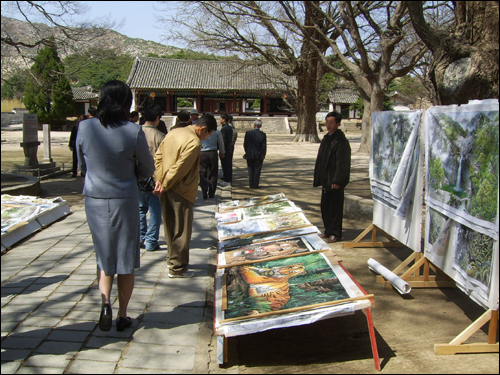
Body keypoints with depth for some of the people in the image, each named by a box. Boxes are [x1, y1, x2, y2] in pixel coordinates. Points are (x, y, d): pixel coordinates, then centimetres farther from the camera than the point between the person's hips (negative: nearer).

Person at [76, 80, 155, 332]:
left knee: (104, 256, 18)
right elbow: (147, 169, -3)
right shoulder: (133, 132, -14)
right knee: (126, 259, 12)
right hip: (124, 200, -2)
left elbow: (82, 166, 7)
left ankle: (105, 302, -1)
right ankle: (122, 316, 20)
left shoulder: (85, 128, -6)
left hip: (95, 200, 2)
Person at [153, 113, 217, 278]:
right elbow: (180, 168, -21)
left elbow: (158, 156, 10)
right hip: (181, 191, -9)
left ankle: (172, 259, 34)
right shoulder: (194, 142, -19)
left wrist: (159, 179, 4)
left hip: (166, 189, 9)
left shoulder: (174, 133, 9)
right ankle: (177, 268, 12)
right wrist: (164, 185, -11)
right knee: (181, 230, 4)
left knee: (171, 226, 20)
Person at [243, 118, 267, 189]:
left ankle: (251, 184, 15)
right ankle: (255, 185, 9)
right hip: (259, 156, -1)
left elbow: (245, 144, -2)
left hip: (250, 155, 1)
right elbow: (264, 146, -7)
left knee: (250, 170, 12)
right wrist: (263, 155, 6)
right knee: (257, 170, 7)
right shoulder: (263, 134, -10)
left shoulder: (248, 133, -8)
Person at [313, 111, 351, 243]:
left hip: (335, 182, -9)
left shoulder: (342, 142, -14)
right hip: (326, 180, 9)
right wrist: (317, 177, 17)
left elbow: (343, 164, -18)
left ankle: (335, 234, 10)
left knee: (335, 208, 0)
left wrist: (337, 181, -20)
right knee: (325, 207, 14)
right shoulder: (326, 139, 14)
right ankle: (328, 231, 27)